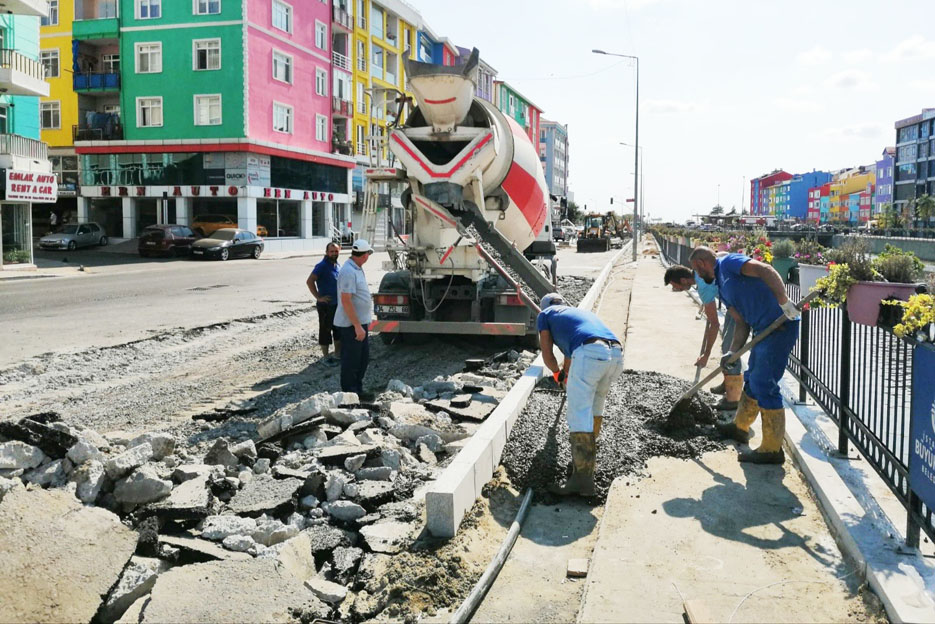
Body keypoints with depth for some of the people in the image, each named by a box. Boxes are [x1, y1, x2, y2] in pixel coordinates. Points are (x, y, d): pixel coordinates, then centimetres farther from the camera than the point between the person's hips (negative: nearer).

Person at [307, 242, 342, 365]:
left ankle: (338, 353, 29)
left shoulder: (338, 266, 9)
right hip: (326, 305, -8)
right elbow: (309, 281, -23)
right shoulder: (322, 266, -15)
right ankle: (326, 357, 10)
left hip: (338, 304, 8)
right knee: (325, 330, 1)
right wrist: (318, 297, -21)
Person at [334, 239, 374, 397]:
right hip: (351, 324, -10)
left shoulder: (357, 269, 12)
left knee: (363, 358, 17)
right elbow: (346, 301, -25)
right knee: (351, 361, 0)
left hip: (360, 322, 10)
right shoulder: (348, 272, -21)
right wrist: (357, 326, -25)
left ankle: (358, 391, 28)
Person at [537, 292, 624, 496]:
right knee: (595, 405, 25)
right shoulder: (583, 312, 42)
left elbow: (547, 355, 27)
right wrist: (566, 370, 74)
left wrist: (558, 374, 47)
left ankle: (582, 478, -13)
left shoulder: (545, 315, 26)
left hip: (589, 353, -6)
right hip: (616, 353, 6)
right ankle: (589, 457, 35)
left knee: (579, 415, -7)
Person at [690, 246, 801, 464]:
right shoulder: (722, 286, 22)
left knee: (764, 385, -7)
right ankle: (739, 427, 43)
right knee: (752, 380, 24)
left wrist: (783, 300, -31)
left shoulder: (729, 263, -5)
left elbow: (765, 270, -21)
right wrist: (733, 352, 7)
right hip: (765, 331, 10)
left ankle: (772, 450, 1)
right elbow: (742, 323, 18)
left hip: (781, 324, -10)